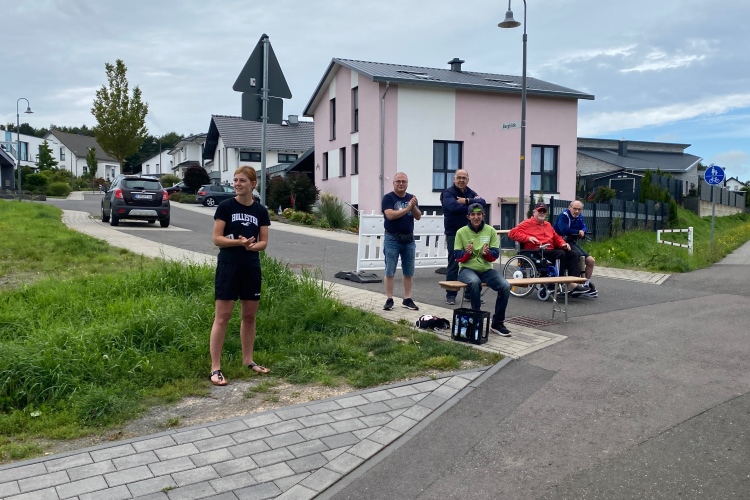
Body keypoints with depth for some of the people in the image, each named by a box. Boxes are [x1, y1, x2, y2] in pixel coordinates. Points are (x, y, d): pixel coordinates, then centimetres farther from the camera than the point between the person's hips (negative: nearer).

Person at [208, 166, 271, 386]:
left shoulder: (261, 211, 4)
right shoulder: (225, 206, -5)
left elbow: (264, 242, 5)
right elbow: (217, 239, -8)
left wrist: (253, 245, -16)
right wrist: (239, 242, -22)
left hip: (251, 267, 4)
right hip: (228, 266, -4)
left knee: (250, 315, 13)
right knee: (222, 316, -3)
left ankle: (248, 360, 28)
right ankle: (215, 368, 3)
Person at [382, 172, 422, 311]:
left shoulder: (411, 198, 10)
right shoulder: (388, 198, -4)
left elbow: (418, 217, 2)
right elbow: (390, 215, -19)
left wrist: (414, 206, -16)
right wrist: (407, 208, -20)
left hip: (409, 239, 5)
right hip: (392, 239, -4)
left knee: (409, 272, 8)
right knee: (390, 272, 0)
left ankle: (407, 299, 16)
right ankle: (389, 300, 7)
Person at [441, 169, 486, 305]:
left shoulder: (471, 193, 12)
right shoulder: (448, 193, -6)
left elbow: (482, 202, -7)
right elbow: (453, 206, -26)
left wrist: (466, 201, -21)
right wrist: (472, 203, -14)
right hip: (453, 234, -5)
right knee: (453, 265, -1)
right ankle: (450, 295, 8)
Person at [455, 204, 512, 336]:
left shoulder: (491, 231, 3)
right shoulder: (461, 232, 0)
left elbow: (495, 254, 0)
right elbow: (457, 256, -2)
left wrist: (487, 253, -22)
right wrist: (467, 253, -23)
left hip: (486, 269, 3)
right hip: (467, 269, -3)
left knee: (505, 286, -22)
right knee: (474, 282, -37)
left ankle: (497, 323, -4)